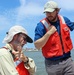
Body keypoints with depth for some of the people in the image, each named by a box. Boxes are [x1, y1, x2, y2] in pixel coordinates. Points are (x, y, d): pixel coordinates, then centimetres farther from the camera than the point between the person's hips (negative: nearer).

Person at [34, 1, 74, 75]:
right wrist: (49, 33, -24)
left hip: (67, 60, 4)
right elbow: (37, 46, -17)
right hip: (53, 64, -3)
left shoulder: (64, 20, 2)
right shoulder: (41, 25, -12)